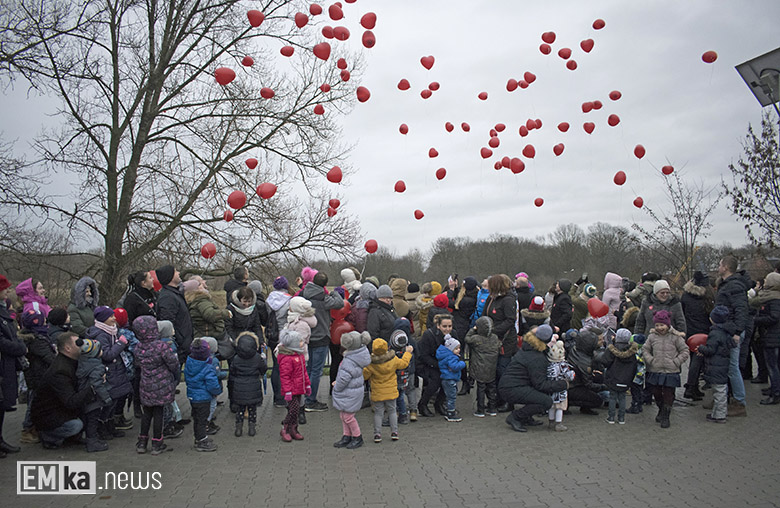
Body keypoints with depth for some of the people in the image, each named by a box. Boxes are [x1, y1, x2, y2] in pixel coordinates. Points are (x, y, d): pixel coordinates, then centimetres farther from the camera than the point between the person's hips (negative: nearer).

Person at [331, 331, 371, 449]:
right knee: (343, 415, 18)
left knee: (348, 416, 5)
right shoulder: (358, 354, 1)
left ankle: (357, 437, 21)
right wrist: (337, 381, 11)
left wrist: (336, 387, -7)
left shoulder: (350, 361, -29)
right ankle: (346, 436, 29)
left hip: (350, 394, -9)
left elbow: (344, 378, -26)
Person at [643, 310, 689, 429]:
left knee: (668, 394, 2)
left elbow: (684, 351, 2)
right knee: (656, 393, 11)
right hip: (655, 371, 3)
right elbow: (645, 350, 11)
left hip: (671, 371, -3)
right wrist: (650, 360, -4)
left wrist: (676, 362, -8)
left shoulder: (675, 337, -4)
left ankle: (665, 416, 15)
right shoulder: (652, 336, 3)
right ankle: (661, 410, 36)